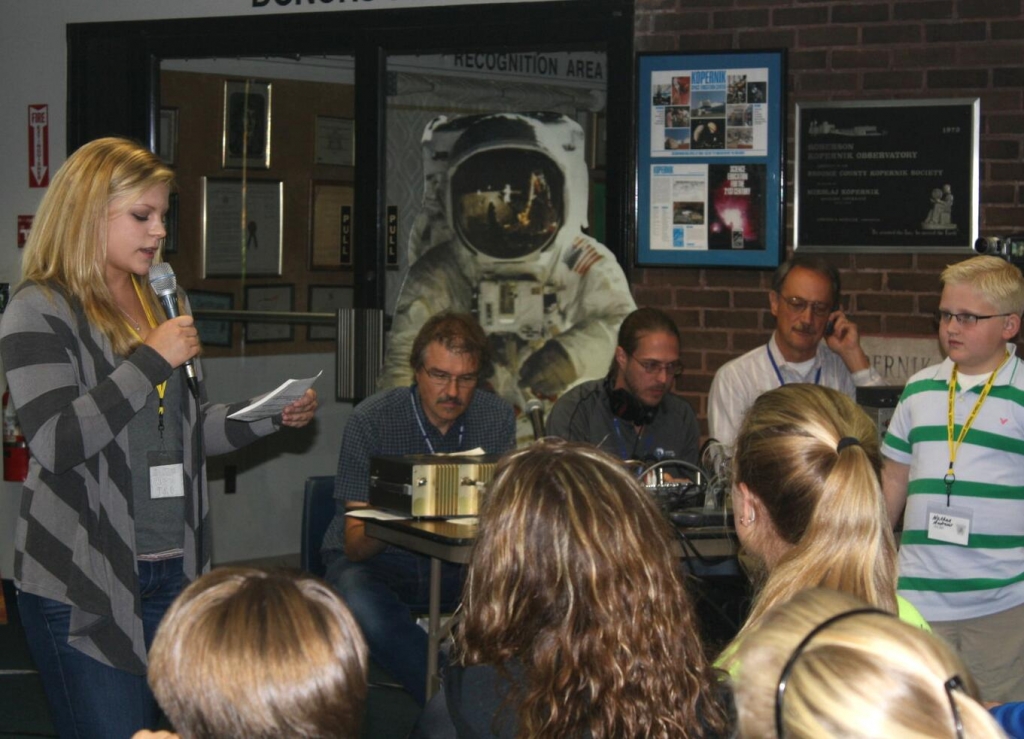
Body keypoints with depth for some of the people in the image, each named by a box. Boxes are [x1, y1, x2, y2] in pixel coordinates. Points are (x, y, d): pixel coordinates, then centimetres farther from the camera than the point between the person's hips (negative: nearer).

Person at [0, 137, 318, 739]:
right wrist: (151, 359, -19)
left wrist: (275, 417, 7)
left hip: (172, 570, 7)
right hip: (84, 585, -7)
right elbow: (58, 443, -20)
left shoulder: (159, 303, 16)